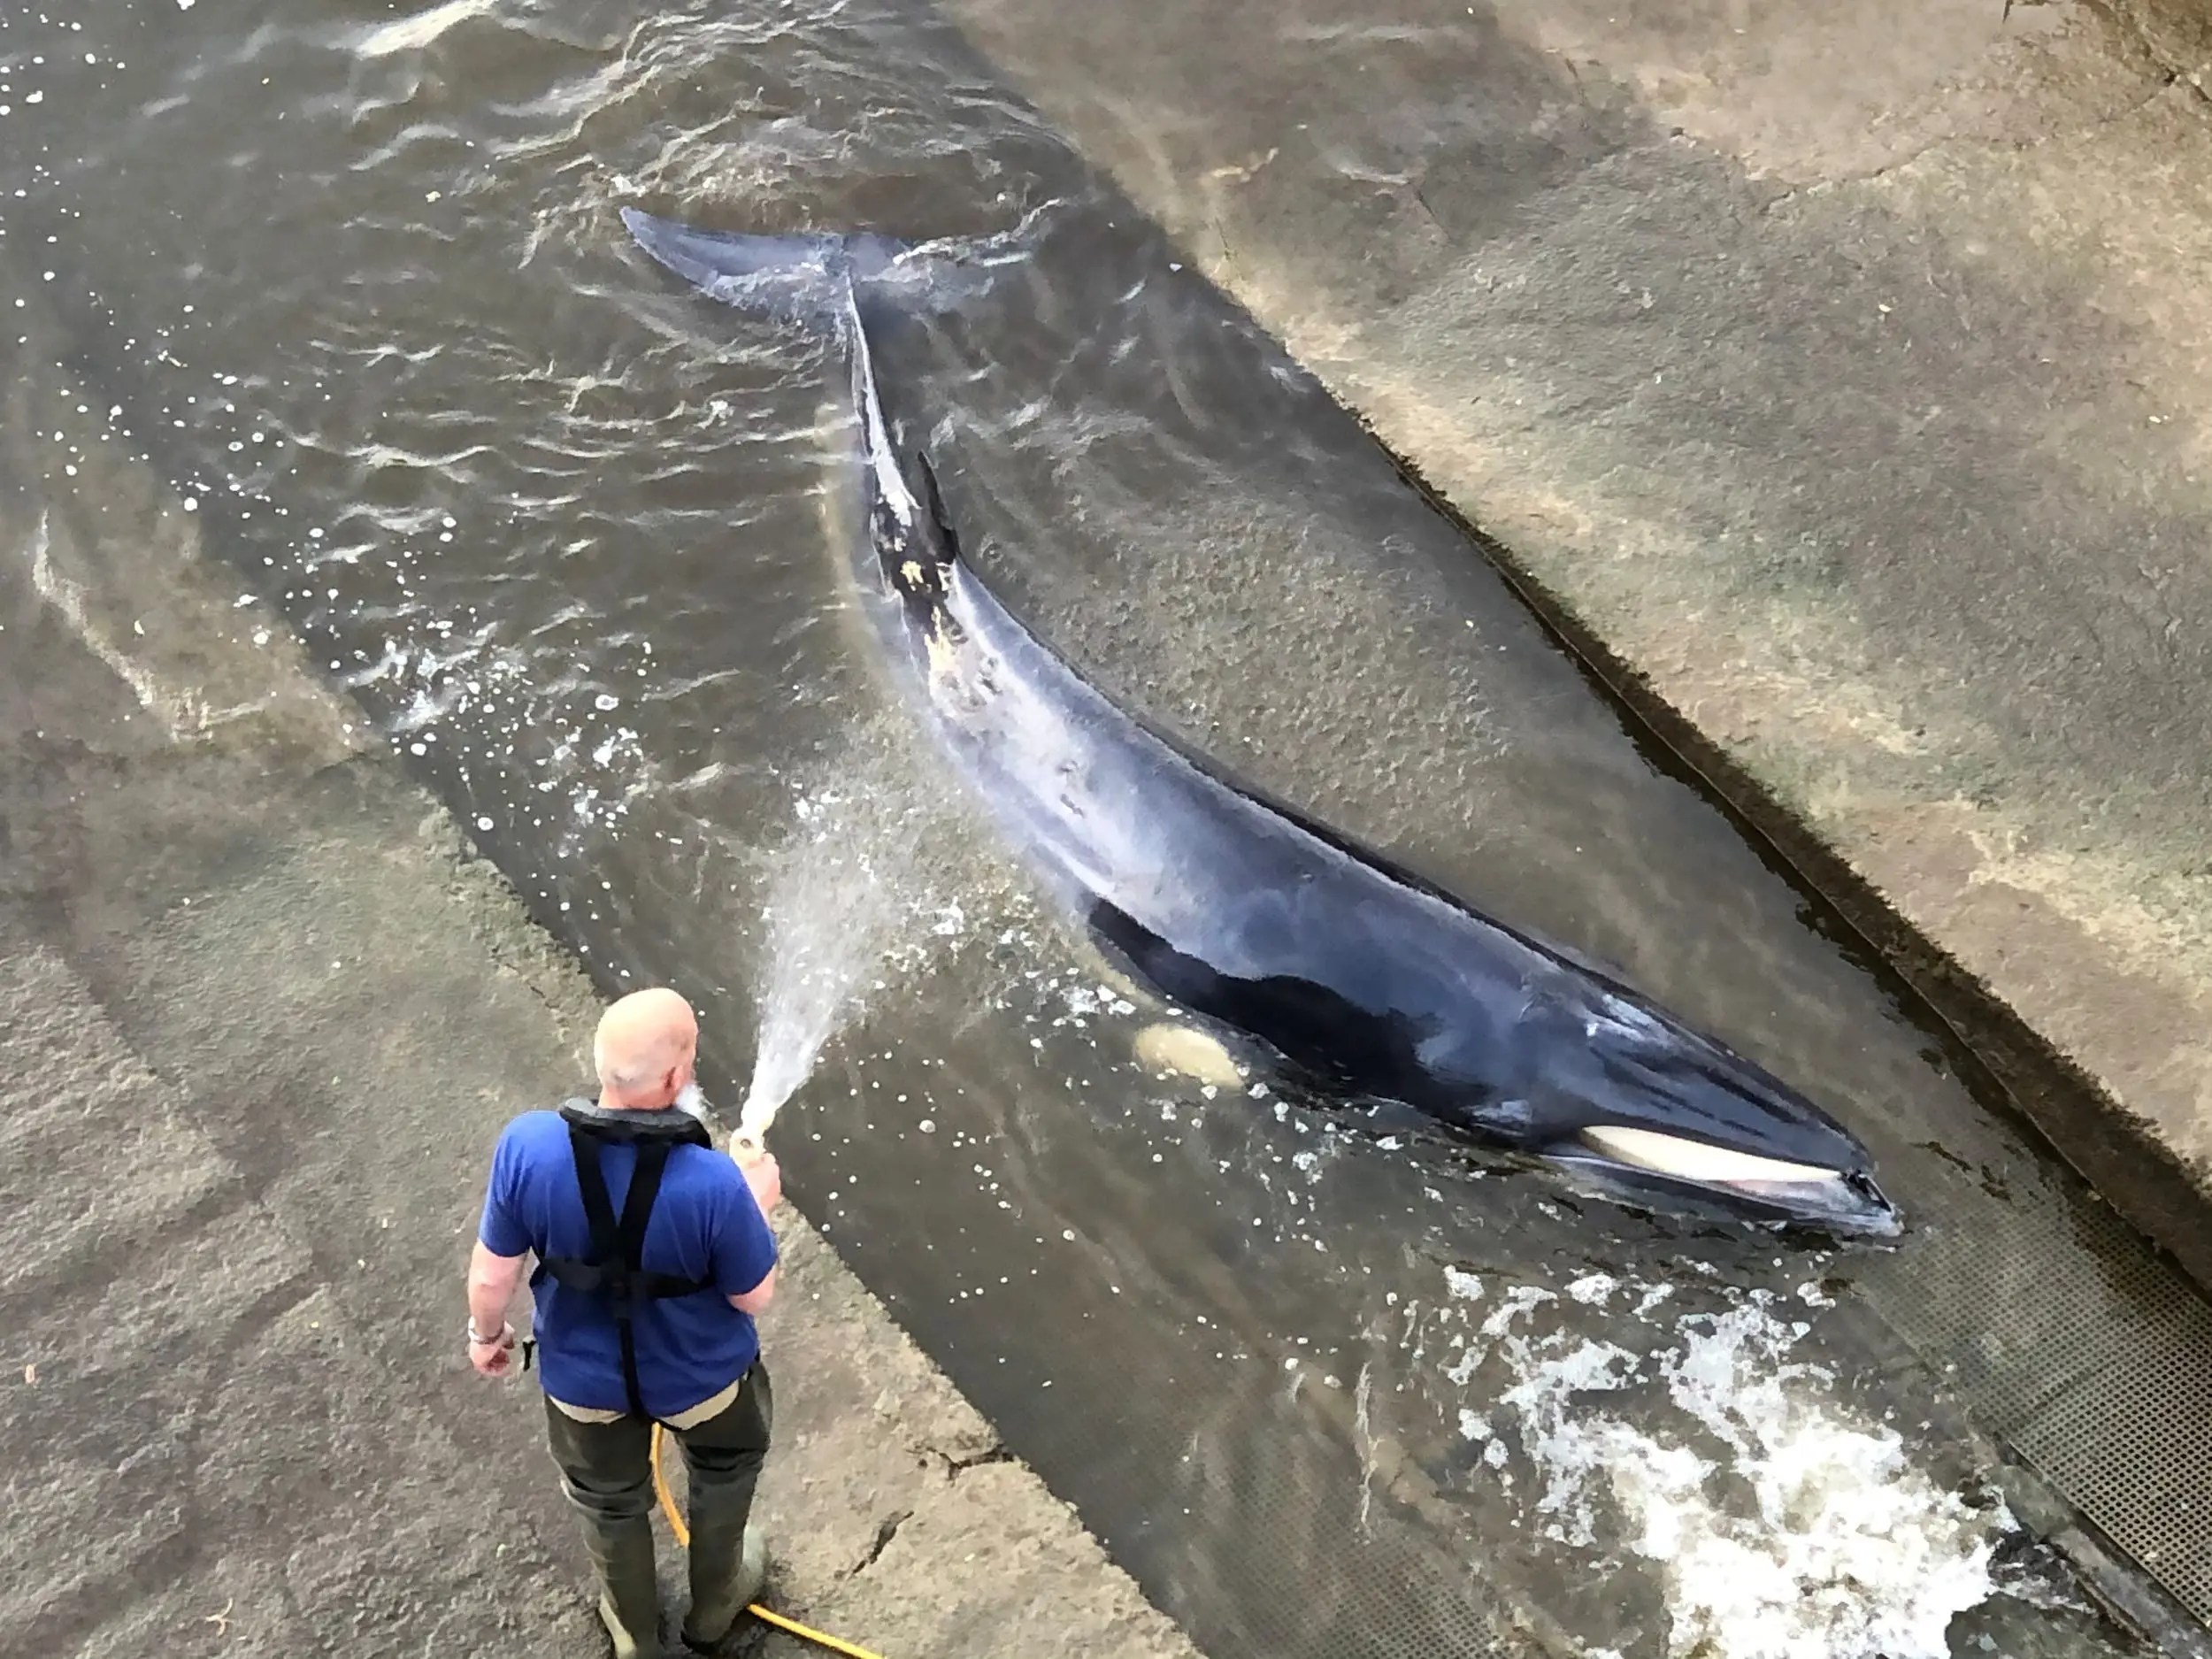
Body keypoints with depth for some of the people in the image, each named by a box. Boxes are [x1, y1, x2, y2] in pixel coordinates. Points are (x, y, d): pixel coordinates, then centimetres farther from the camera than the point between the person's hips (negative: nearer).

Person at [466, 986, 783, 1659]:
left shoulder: (527, 1146, -31)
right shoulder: (713, 1183, -37)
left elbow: (492, 1276, -16)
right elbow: (753, 1296, -19)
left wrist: (486, 1332, 6)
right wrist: (757, 1203, -2)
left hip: (585, 1376, 2)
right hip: (700, 1375, -2)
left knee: (610, 1504, 33)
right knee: (723, 1472, 34)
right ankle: (714, 1605, 58)